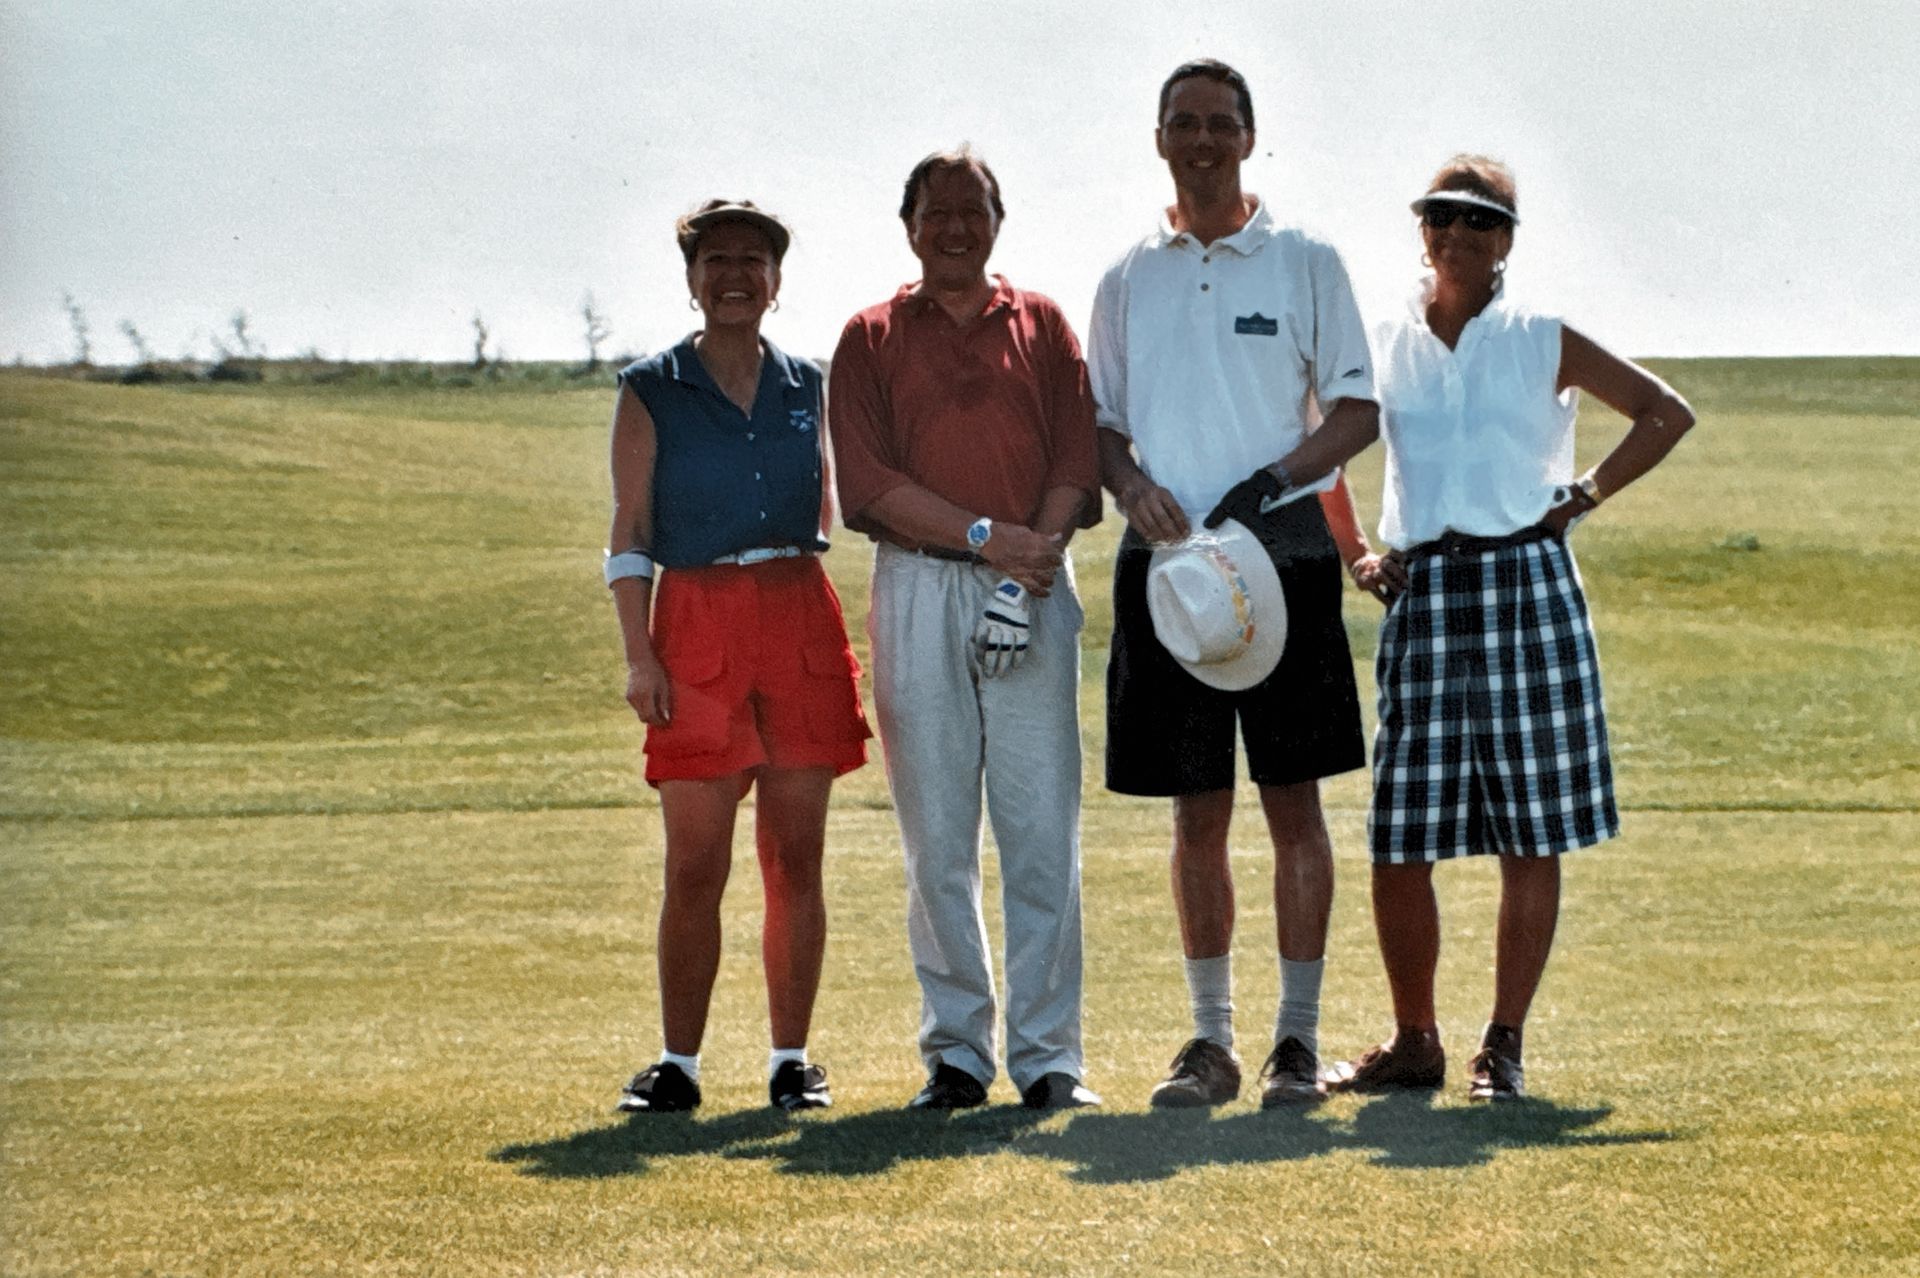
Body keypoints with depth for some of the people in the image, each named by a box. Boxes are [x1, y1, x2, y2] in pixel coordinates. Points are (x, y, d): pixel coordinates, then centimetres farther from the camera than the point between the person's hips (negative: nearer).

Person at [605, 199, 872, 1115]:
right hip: (698, 623, -2)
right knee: (695, 863, -4)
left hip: (802, 618, 2)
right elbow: (629, 533, 3)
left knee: (795, 857, 2)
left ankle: (792, 1059, 10)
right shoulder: (651, 391, 5)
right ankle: (677, 1064, 4)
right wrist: (639, 654, -6)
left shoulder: (807, 388, 13)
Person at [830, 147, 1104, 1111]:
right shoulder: (872, 339, 10)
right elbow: (869, 482, -1)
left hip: (1034, 594, 0)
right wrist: (988, 538, -11)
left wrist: (1039, 551, -13)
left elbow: (1079, 459, 5)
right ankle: (955, 1054, 6)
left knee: (1043, 833, -4)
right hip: (918, 593, 0)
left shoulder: (1042, 326, 14)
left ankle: (1047, 1057, -2)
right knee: (936, 839, 1)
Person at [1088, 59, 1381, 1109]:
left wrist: (1274, 480, -13)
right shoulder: (1128, 281, 13)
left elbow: (1359, 411, 2)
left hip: (1283, 554, -2)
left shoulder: (1305, 263, 5)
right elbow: (1102, 420, 15)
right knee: (1197, 812, 5)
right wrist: (1134, 486, -6)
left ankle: (1298, 1037, 2)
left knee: (1292, 800, -3)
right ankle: (1210, 1039, 10)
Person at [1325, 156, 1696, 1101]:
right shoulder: (1384, 349, 10)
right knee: (1399, 838, -2)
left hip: (1526, 588, -2)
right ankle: (1414, 1042, 12)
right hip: (1421, 598, 2)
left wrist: (1587, 493, 3)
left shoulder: (1542, 343, 6)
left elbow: (1666, 414, 11)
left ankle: (1504, 1044, 6)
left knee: (1531, 836, -2)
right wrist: (1354, 555, 11)